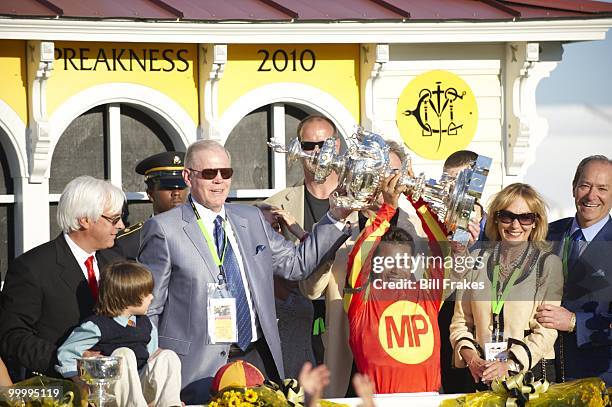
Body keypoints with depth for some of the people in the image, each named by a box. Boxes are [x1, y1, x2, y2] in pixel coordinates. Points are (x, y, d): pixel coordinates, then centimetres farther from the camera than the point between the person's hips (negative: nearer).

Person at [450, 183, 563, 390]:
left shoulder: (548, 264, -1)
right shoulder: (477, 260, 8)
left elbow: (546, 330, -9)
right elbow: (460, 321, 9)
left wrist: (510, 365, -20)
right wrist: (470, 356, -10)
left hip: (530, 371, -2)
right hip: (480, 375, 2)